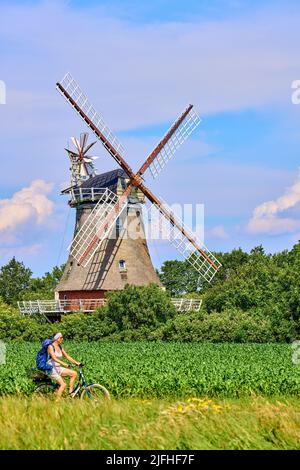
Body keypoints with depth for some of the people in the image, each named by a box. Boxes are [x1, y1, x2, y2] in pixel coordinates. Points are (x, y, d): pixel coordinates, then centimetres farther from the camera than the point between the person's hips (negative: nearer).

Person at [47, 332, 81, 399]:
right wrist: (63, 364, -36)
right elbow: (54, 358, -25)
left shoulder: (60, 347, 11)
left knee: (74, 373, -9)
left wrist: (76, 362, 1)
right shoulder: (51, 346, -12)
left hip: (58, 368, 8)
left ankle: (70, 392, -5)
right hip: (51, 369, -8)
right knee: (63, 384, -20)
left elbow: (67, 356, 13)